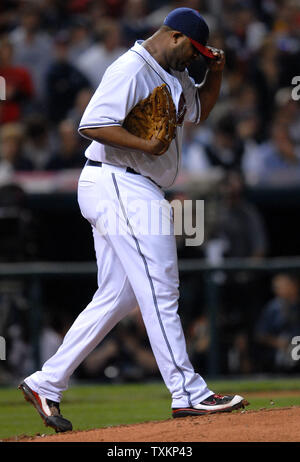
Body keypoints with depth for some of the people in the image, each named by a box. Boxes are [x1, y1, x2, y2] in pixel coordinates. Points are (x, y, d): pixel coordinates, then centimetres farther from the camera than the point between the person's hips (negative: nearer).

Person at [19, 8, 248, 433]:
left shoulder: (173, 75, 18)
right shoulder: (131, 69, -14)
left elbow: (199, 110, 32)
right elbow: (92, 125, -23)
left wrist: (215, 73, 15)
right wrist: (146, 143, -27)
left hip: (132, 191, 11)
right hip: (119, 186, -11)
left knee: (116, 298, 10)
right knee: (159, 290, -11)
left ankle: (46, 384, 12)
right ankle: (188, 394, -11)